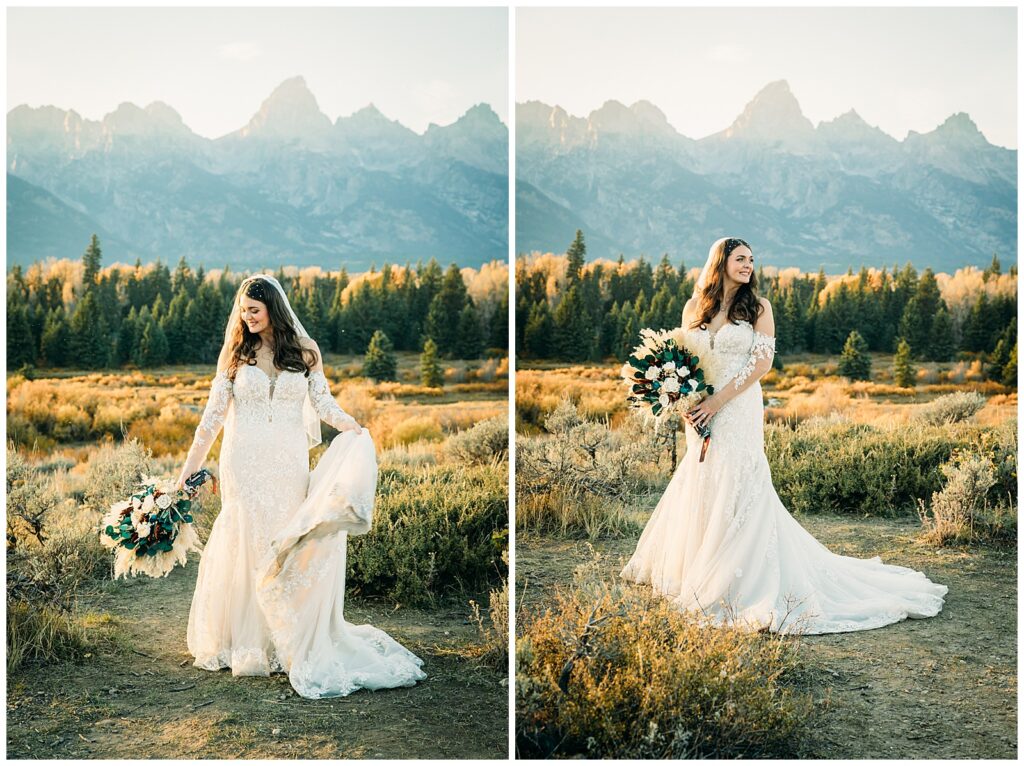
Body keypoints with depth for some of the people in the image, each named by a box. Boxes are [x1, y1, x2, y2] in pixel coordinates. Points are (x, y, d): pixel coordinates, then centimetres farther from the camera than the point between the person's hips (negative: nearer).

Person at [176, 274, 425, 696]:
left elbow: (324, 404, 2)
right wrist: (188, 468, 0)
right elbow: (213, 412, 3)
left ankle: (288, 642, 11)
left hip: (288, 463, 0)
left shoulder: (304, 352, 4)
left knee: (287, 546, 1)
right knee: (247, 544, 0)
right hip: (244, 463, 0)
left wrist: (357, 430, -17)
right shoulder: (235, 353, 3)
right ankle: (245, 640, 11)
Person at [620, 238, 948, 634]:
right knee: (698, 488, 8)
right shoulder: (694, 308, 9)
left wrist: (717, 401, -14)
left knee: (737, 490, -6)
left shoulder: (757, 307, 1)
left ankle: (737, 582, 1)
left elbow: (762, 361, -7)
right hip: (700, 412, 3)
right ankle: (695, 570, 22)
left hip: (738, 411, -3)